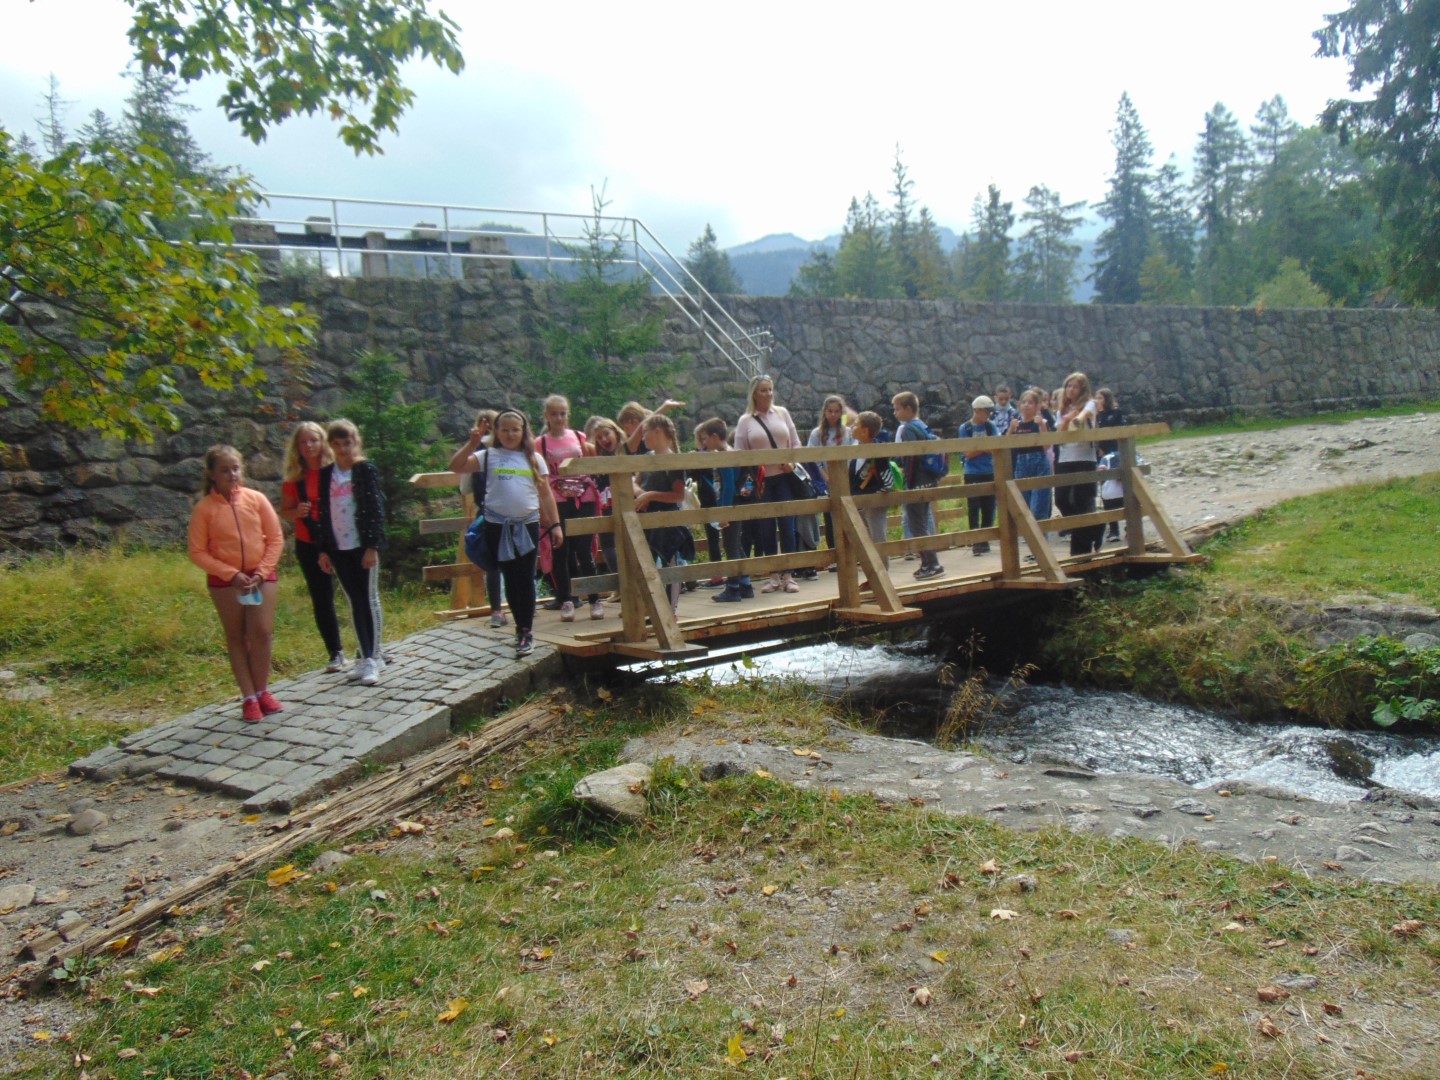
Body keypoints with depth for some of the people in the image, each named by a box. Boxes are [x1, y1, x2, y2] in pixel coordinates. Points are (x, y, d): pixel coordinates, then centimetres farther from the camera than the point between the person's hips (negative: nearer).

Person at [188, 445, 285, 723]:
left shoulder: (256, 499, -3)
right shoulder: (204, 508, -6)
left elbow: (275, 539, 1)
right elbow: (198, 552, -6)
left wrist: (261, 572, -9)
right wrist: (231, 574, -15)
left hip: (262, 577, 1)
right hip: (224, 580, -1)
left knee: (262, 633, -4)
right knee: (236, 637, 6)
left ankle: (262, 691, 12)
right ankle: (249, 697, 12)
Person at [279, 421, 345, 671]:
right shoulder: (293, 477, 2)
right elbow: (284, 513, 8)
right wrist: (297, 512, -14)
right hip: (309, 545, 2)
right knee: (321, 600, 7)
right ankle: (336, 653, 19)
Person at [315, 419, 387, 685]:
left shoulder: (366, 470, -3)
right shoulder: (326, 474, 9)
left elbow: (376, 509, -7)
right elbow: (324, 513, 11)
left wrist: (373, 546, -13)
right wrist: (323, 550, 8)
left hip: (363, 545, -4)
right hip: (338, 548, 4)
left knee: (369, 599, 0)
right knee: (355, 602, 8)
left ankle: (373, 659, 4)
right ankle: (366, 656, 14)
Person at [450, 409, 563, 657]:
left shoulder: (534, 459, 5)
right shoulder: (489, 456, 1)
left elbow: (546, 494, 7)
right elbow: (456, 467, -9)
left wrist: (555, 524, 3)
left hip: (528, 525, 0)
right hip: (498, 525, 0)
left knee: (525, 579, 1)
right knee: (510, 579, 8)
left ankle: (527, 631, 7)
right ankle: (520, 626, 20)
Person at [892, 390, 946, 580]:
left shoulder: (907, 429, -13)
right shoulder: (923, 426, 14)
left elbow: (911, 456, -19)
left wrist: (909, 485, -18)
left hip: (916, 483, -9)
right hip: (928, 481, 9)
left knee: (917, 526, -4)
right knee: (923, 524, 15)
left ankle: (932, 564, -4)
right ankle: (927, 563, 19)